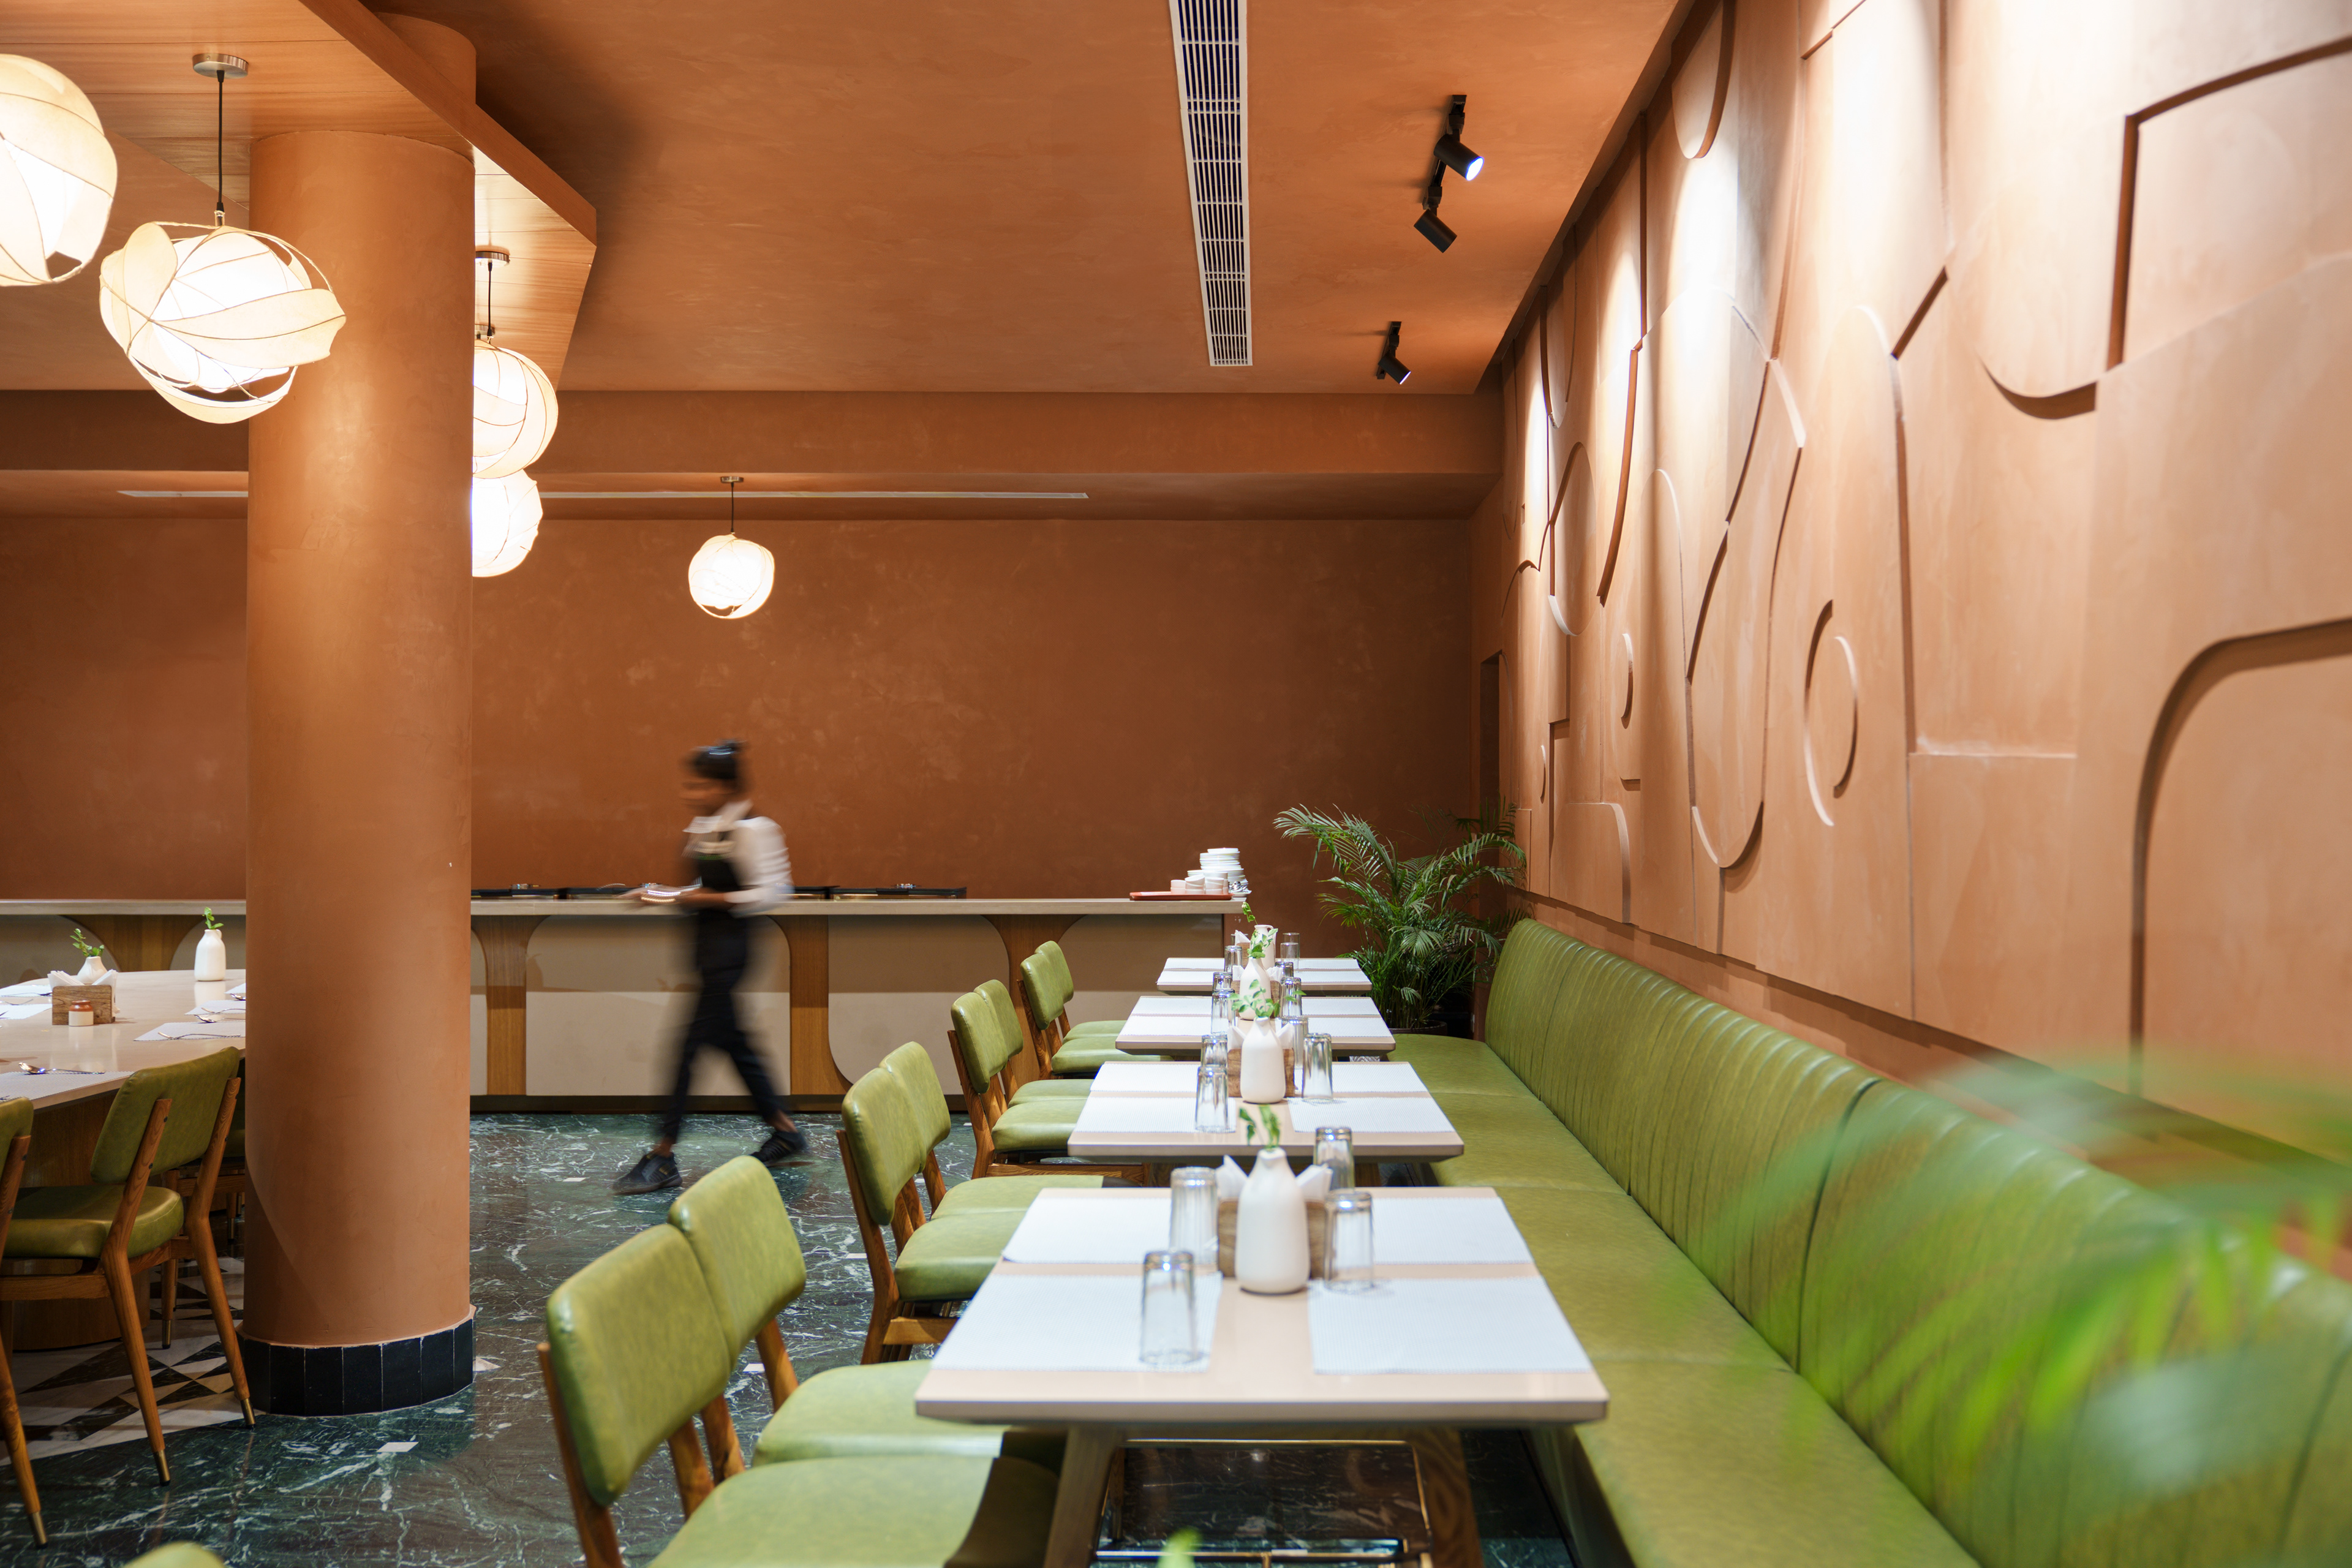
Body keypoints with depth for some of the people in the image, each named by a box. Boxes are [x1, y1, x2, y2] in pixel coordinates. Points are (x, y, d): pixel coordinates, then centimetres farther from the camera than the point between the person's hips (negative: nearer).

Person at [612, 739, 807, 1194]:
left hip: (728, 948, -9)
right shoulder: (703, 829, 13)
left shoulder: (752, 830, -13)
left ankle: (663, 1157, -6)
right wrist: (662, 896, 7)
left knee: (691, 1044, -9)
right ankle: (785, 1131, 25)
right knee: (733, 1042, 13)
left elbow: (770, 893, -16)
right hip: (708, 947, 9)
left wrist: (712, 899, -20)